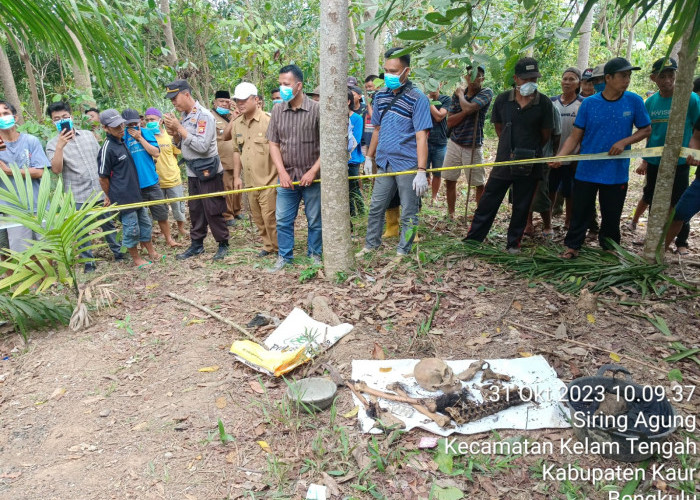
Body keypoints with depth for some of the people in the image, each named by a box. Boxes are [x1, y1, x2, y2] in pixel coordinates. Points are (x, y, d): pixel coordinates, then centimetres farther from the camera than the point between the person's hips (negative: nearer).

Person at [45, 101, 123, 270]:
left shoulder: (88, 135, 7)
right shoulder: (53, 144, -3)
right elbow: (56, 170, -15)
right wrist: (60, 146, -25)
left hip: (100, 191, 3)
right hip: (78, 196, -2)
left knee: (108, 224, 14)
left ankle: (117, 251, 30)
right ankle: (88, 260, 18)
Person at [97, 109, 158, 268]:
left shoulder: (123, 141, 7)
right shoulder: (107, 149, -17)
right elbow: (103, 177, -11)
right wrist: (110, 197, -1)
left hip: (136, 192, 8)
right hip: (123, 197, -8)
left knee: (145, 223, 17)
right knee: (131, 228, 3)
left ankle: (151, 252, 32)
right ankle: (137, 259, 18)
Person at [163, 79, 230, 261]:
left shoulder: (204, 116, -14)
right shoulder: (184, 116, 10)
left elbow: (202, 146, -23)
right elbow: (180, 145, 17)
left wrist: (179, 128, -18)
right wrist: (173, 133, -4)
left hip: (208, 172, -8)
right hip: (192, 172, 8)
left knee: (213, 211, -1)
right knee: (195, 210, 14)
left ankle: (223, 244, 12)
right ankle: (196, 244, 25)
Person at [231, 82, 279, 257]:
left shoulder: (268, 120, -12)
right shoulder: (236, 124, 8)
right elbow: (237, 151, 15)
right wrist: (236, 176, 13)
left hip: (268, 180, -7)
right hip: (250, 181, 7)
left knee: (269, 216, -4)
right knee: (257, 217, 15)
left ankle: (279, 248, 14)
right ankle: (268, 245, 31)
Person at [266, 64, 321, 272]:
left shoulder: (316, 109, -7)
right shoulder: (277, 110, 4)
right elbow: (273, 143, 6)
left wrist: (314, 171, -12)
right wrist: (282, 172, -5)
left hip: (311, 177, -3)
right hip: (287, 177, 3)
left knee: (315, 220, 8)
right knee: (283, 220, 8)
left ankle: (315, 255, 25)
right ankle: (284, 256, 23)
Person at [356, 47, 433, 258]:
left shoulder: (417, 99, -9)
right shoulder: (380, 96, 9)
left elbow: (421, 137, -14)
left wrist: (422, 171, -20)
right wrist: (369, 157, 16)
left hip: (407, 165, -5)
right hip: (384, 163, 6)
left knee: (408, 213, 5)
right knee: (376, 207, 13)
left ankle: (402, 252, 18)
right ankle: (371, 245, 29)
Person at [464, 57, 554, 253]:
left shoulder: (544, 103, -5)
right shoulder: (503, 99, -2)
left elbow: (546, 135, 4)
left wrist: (530, 150, 12)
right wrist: (510, 148, 9)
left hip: (529, 165, 0)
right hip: (504, 161, 0)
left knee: (521, 208, 11)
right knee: (487, 204, 3)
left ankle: (513, 243, 25)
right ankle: (471, 240, 13)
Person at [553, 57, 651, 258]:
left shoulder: (634, 101, -2)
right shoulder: (589, 103, -5)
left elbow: (646, 130, 7)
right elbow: (575, 136, -3)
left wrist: (624, 142, -12)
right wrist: (559, 156, -19)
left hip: (616, 172, 1)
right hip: (586, 171, -1)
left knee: (612, 215, 13)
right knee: (580, 212, 7)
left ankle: (609, 246, 33)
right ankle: (572, 246, 22)